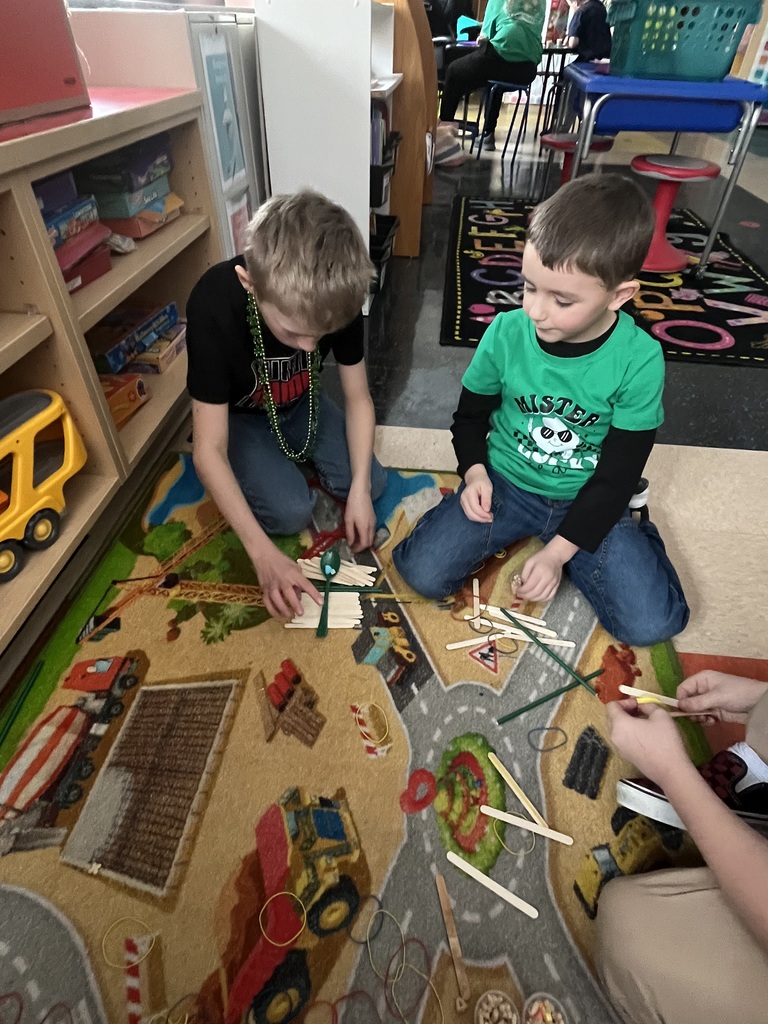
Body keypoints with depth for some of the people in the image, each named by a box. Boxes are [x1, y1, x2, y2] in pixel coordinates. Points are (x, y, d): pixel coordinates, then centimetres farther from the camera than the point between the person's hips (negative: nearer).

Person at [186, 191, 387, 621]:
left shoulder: (337, 296, -26)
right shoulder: (214, 307, -36)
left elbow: (358, 397, -13)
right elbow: (207, 451, -32)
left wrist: (360, 490, -24)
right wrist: (264, 553, -36)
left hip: (301, 402, 4)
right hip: (239, 416, -3)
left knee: (371, 483, -11)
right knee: (291, 511, -22)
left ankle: (292, 460, 13)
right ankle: (254, 471, 9)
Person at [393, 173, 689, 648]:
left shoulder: (639, 359, -16)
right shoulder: (506, 333, -13)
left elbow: (617, 476, -12)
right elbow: (471, 414, 4)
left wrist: (557, 552, -17)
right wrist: (475, 472, -14)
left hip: (589, 500, -1)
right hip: (506, 482, 2)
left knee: (651, 622, -14)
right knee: (424, 573, -16)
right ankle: (513, 531, 10)